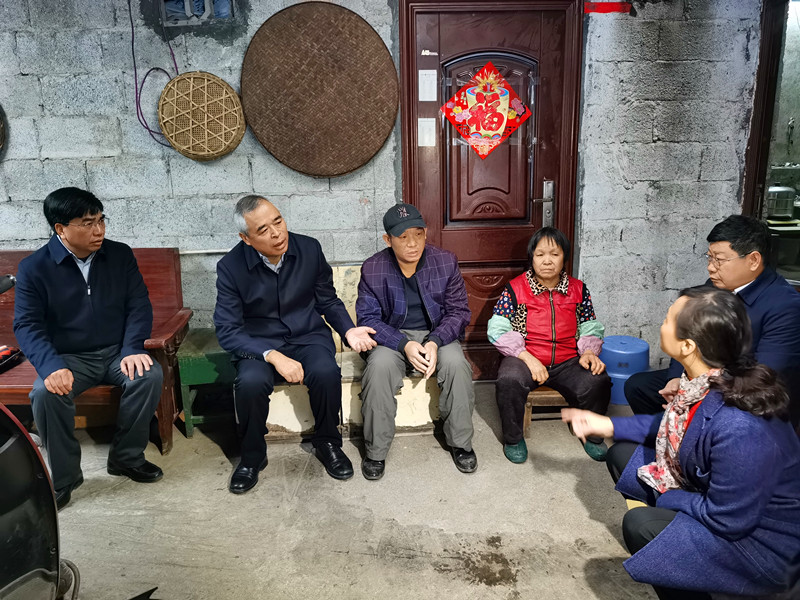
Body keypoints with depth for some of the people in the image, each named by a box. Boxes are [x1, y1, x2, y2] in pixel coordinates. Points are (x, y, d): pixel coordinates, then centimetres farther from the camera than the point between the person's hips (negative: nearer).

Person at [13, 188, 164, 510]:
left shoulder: (120, 255, 1)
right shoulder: (33, 268, -5)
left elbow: (139, 304, -1)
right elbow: (27, 325, -10)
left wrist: (133, 349, -18)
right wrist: (51, 366, -29)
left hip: (117, 351, 2)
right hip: (68, 358, -1)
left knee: (149, 375, -28)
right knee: (46, 393, -31)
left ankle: (126, 457, -7)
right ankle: (64, 477, -9)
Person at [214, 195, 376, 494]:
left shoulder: (309, 249, -5)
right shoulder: (230, 267, -11)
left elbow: (328, 301, 8)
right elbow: (227, 330, -13)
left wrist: (348, 329, -12)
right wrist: (274, 356, -26)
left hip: (308, 336, 1)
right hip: (259, 343, -1)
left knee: (327, 373, -30)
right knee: (250, 382, -31)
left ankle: (327, 443, -1)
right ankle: (252, 456, -2)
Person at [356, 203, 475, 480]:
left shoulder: (446, 262, -7)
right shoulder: (372, 269, -10)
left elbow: (458, 311, -3)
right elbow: (368, 319, -9)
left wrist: (435, 342, -22)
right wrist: (404, 345, -24)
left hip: (437, 334, 1)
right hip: (392, 337, -1)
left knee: (456, 364, -30)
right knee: (379, 366, -32)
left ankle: (460, 443, -7)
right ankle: (375, 451, -13)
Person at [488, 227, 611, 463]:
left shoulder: (578, 289, 9)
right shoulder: (515, 288, -1)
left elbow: (591, 328, 15)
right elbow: (498, 329, -7)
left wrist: (589, 352, -8)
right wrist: (527, 357, -18)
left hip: (568, 361, 2)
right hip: (525, 358, -2)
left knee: (598, 382, -27)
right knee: (509, 381, -35)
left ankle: (593, 435, 6)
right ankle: (513, 438, -6)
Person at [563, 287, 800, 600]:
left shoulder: (740, 429, -39)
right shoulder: (703, 380, -15)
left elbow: (726, 520, -27)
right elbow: (673, 427, 6)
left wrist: (664, 498, -11)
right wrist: (604, 424, 3)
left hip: (758, 540, -8)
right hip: (713, 491, 8)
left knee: (640, 525, -23)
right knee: (622, 454, 7)